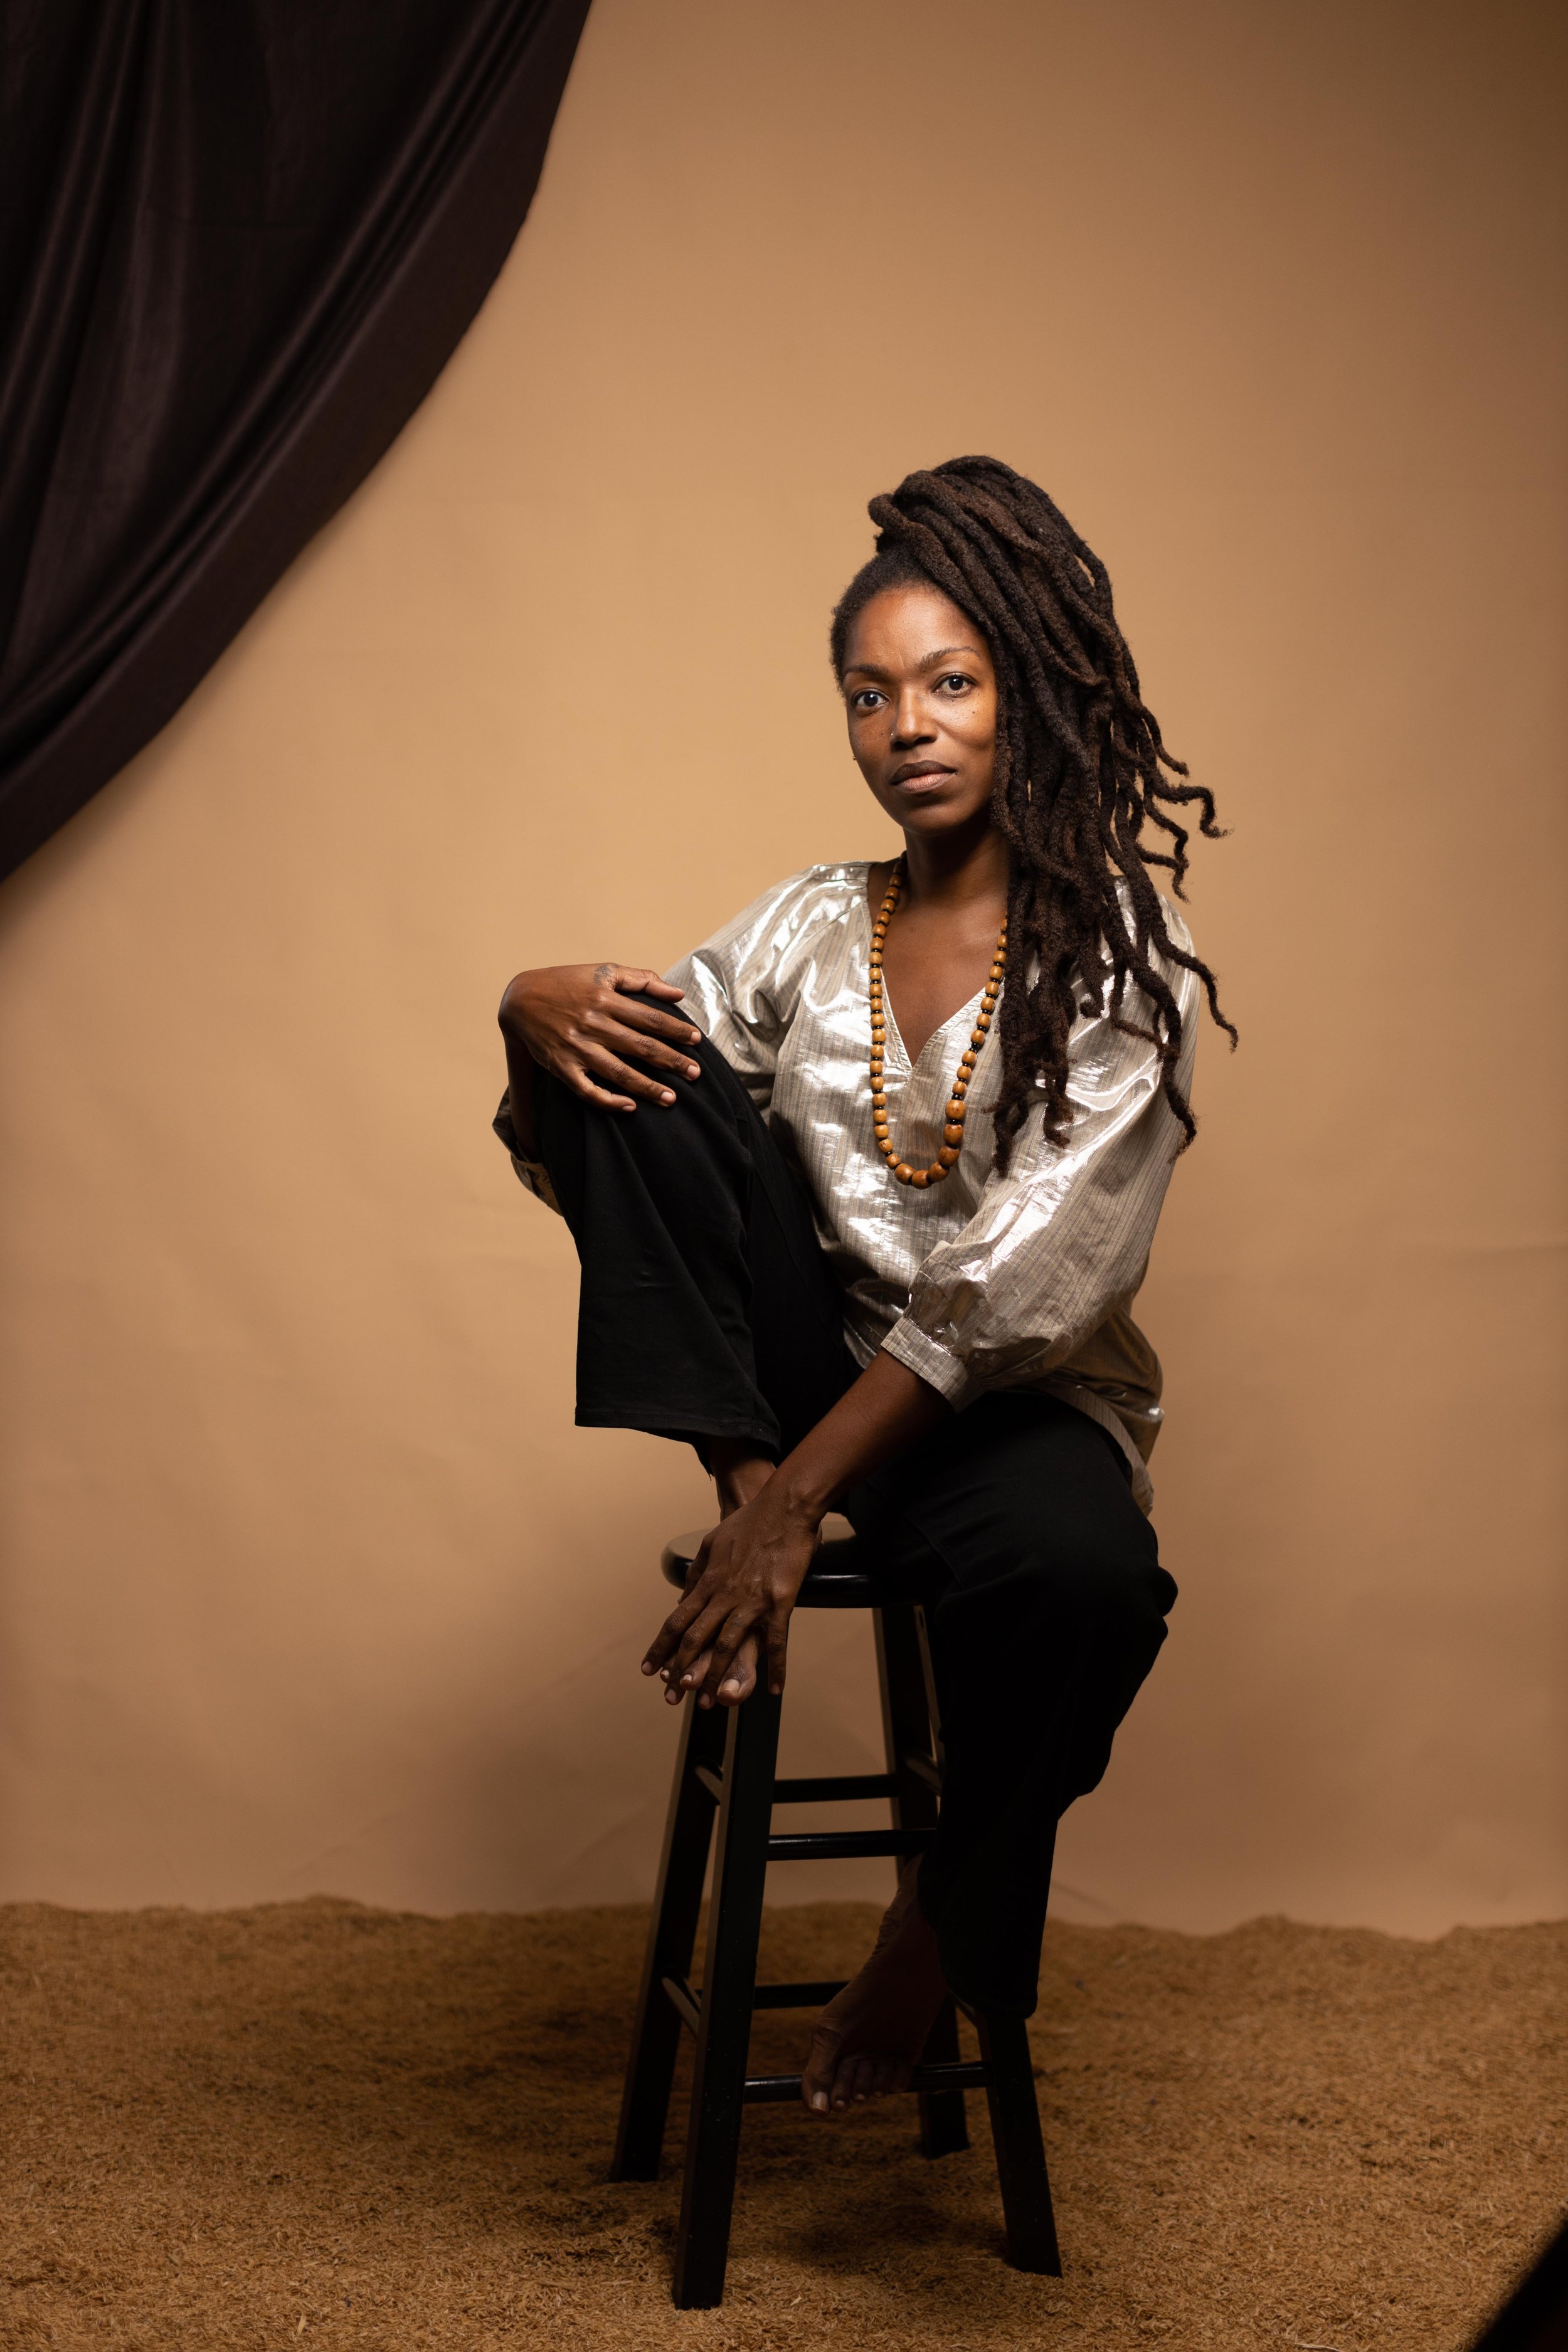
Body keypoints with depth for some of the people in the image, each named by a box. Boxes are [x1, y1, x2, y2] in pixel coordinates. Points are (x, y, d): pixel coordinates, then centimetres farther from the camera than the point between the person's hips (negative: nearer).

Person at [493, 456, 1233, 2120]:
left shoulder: (1119, 955, -7)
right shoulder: (809, 929, 6)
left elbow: (1020, 1279, -19)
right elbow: (570, 1143, 7)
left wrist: (806, 1490, -26)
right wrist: (539, 1012, -18)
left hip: (1018, 1396, -3)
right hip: (812, 1355, 3)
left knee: (1076, 1567, -39)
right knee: (633, 1059, -16)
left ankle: (941, 1925, -7)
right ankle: (732, 1494, -17)